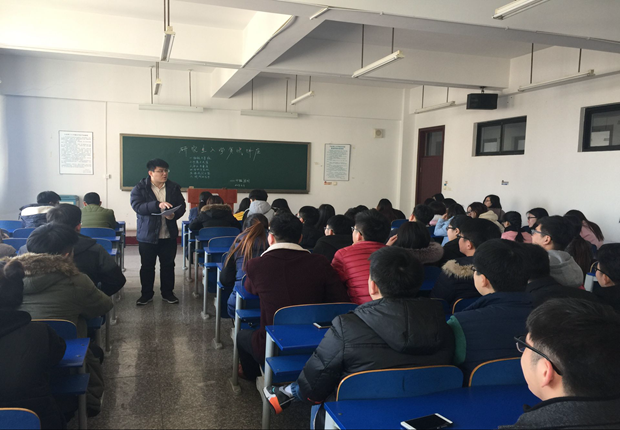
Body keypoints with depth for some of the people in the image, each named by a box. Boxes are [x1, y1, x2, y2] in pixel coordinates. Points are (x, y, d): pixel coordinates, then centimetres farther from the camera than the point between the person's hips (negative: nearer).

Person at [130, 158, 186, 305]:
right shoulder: (140, 188, -6)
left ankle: (167, 293, 25)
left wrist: (174, 215, -16)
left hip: (169, 235, 3)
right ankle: (146, 294, 23)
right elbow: (137, 206, -20)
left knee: (168, 265, 10)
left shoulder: (174, 187, 4)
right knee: (147, 266, 8)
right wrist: (158, 205, -32)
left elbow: (182, 205, 6)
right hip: (147, 235, -2)